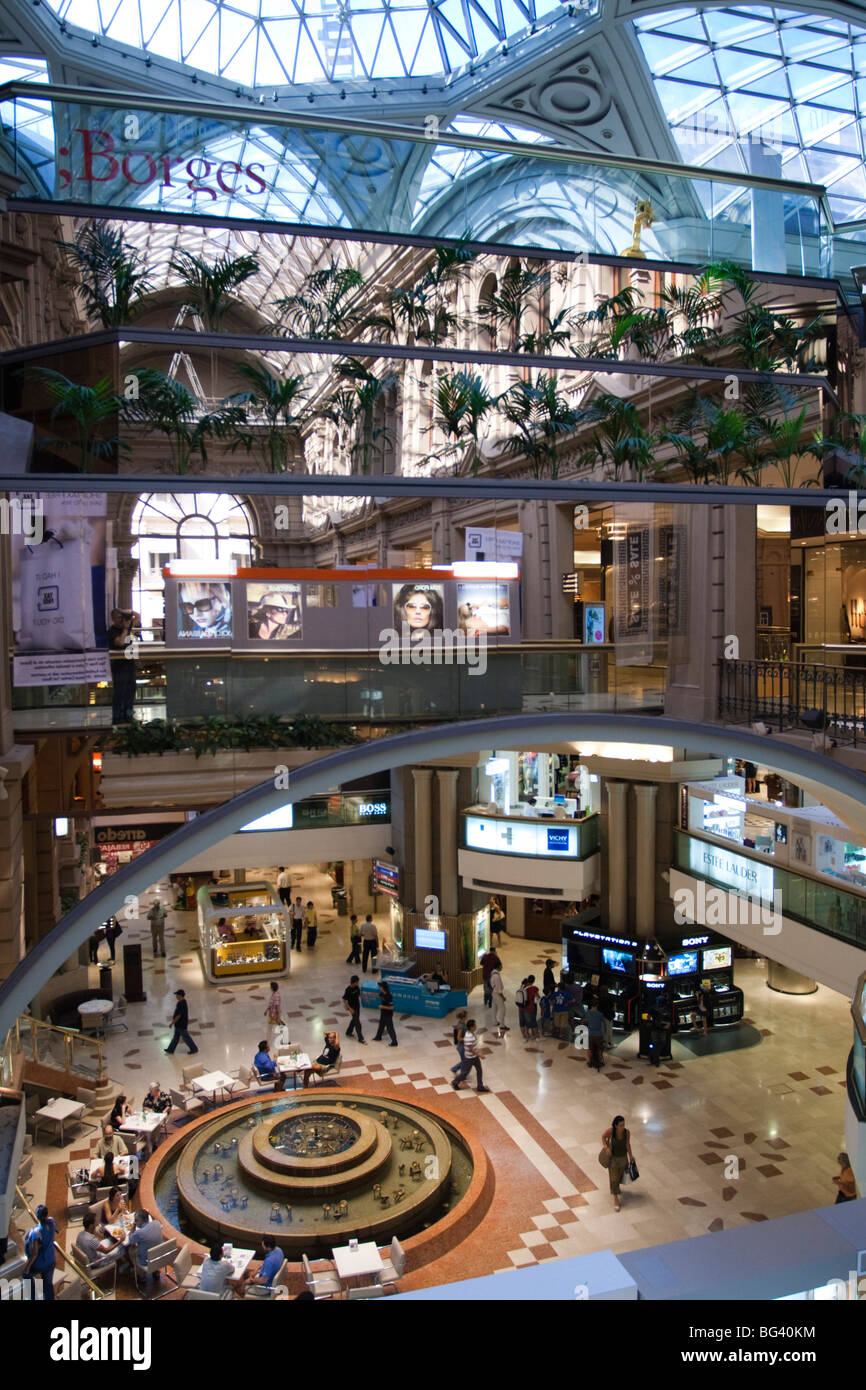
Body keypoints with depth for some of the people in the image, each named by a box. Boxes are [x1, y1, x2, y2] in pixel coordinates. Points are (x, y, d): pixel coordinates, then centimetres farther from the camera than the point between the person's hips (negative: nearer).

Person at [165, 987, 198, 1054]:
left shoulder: (181, 1004, -28)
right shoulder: (183, 1002, 3)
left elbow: (179, 1015, -27)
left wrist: (172, 1023, -19)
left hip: (181, 1025, -10)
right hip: (179, 1024, 10)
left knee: (186, 1037, 3)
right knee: (176, 1037, 18)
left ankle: (194, 1049, 15)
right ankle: (170, 1049, 29)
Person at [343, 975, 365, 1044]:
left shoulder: (357, 987, -7)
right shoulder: (348, 990, -26)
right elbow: (344, 1000, -20)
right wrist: (350, 1009, -23)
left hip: (357, 1006, 7)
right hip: (352, 1008, -7)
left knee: (355, 1020, 21)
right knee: (357, 1022, -4)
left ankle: (348, 1032, 42)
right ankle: (360, 1038, 5)